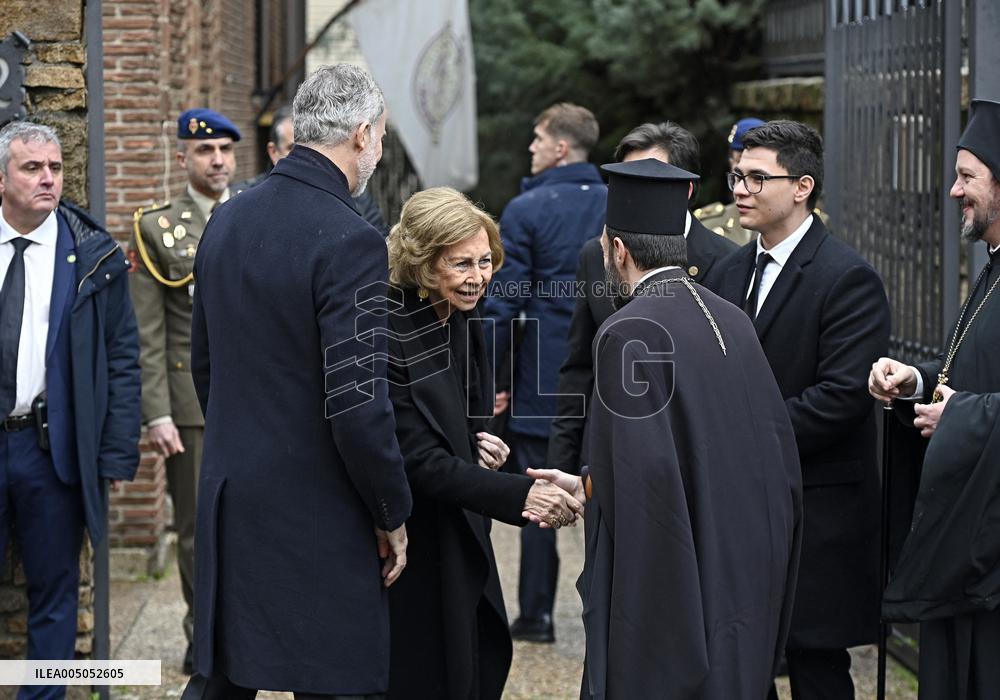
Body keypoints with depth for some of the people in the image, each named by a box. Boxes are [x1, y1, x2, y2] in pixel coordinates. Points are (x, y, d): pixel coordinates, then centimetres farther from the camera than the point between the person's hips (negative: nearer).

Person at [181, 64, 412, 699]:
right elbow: (357, 404, -20)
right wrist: (393, 514, -8)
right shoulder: (349, 241, -18)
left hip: (229, 498, 8)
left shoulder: (227, 220, 7)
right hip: (319, 515, -8)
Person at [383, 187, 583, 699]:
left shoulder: (463, 319, 2)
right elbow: (418, 461, -25)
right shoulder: (391, 336, -23)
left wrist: (481, 446, -5)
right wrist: (519, 496, -32)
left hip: (461, 540, 8)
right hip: (409, 546, -8)